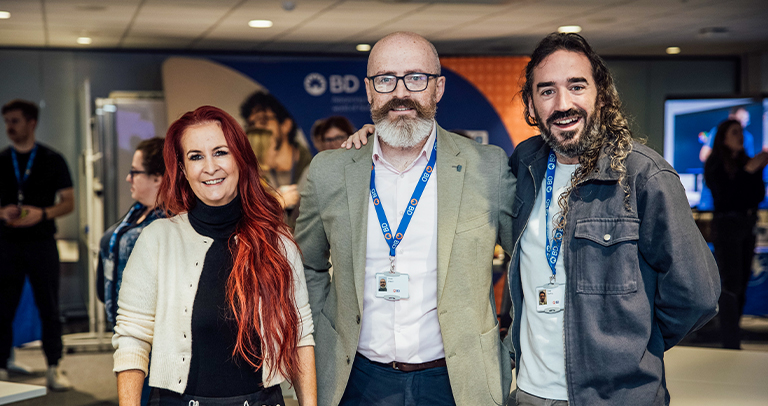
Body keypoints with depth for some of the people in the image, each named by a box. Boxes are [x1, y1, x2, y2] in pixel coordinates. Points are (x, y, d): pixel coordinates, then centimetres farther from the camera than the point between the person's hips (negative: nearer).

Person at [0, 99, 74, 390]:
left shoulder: (52, 160, 4)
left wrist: (42, 214, -14)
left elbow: (68, 203, 3)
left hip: (42, 243, -2)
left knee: (49, 309, 0)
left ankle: (54, 369, 7)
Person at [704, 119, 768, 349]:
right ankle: (732, 345, -12)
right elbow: (724, 195, -16)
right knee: (731, 285, -11)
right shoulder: (715, 164, -3)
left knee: (742, 285, 7)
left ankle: (731, 337, 14)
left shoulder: (745, 162, 15)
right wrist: (748, 170, -20)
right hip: (727, 224, -7)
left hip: (748, 226, 7)